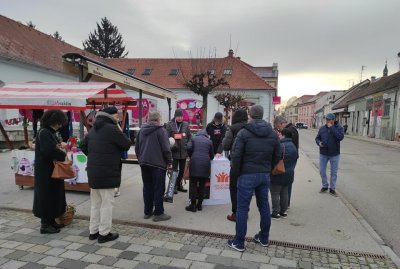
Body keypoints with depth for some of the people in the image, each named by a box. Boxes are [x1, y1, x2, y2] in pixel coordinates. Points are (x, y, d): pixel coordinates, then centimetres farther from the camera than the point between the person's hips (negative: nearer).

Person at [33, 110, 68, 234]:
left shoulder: (50, 132, 10)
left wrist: (59, 144, 2)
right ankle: (45, 225, 12)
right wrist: (64, 155, -16)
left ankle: (51, 221, 27)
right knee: (46, 196, 0)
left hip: (51, 170, 10)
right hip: (45, 171, -10)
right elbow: (49, 150, -28)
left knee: (54, 195, 16)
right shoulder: (43, 132, -19)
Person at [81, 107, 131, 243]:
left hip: (93, 172, 9)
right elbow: (127, 145, -9)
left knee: (95, 203, 18)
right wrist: (120, 132, 4)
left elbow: (84, 146, 17)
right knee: (107, 203, 2)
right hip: (107, 173, -8)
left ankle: (93, 231, 28)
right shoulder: (112, 129, -16)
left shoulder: (93, 129, 11)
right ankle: (104, 233, 11)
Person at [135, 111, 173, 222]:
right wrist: (169, 162, -5)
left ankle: (147, 212, 20)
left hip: (144, 163, 7)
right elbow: (166, 148, -14)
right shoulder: (161, 130, -9)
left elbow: (137, 148, 16)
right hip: (157, 164, -7)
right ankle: (158, 213, 5)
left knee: (147, 188, 13)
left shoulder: (141, 130, 11)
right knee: (158, 189, 0)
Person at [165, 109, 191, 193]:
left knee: (182, 170, 13)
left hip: (183, 151, 4)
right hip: (174, 151, -4)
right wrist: (171, 146, -14)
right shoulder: (170, 124, -3)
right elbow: (167, 137, -4)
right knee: (174, 169, 0)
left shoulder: (186, 124, 6)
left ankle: (179, 184, 29)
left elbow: (189, 136, 10)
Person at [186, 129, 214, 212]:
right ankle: (199, 204, 17)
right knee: (202, 185, 10)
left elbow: (189, 148, -2)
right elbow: (212, 156, 19)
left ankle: (193, 205, 7)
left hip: (195, 162, -1)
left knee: (193, 184, 5)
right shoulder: (209, 141, 18)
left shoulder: (193, 139, 15)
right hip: (206, 163, 2)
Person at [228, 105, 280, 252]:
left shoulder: (244, 132, -12)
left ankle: (239, 242, 11)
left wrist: (237, 172, -1)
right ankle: (264, 238, 31)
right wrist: (268, 168, 14)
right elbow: (277, 155, 8)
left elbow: (236, 155, -14)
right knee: (264, 206, 17)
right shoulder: (273, 133, 5)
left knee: (242, 208, 3)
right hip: (265, 175, 6)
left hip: (247, 175, -5)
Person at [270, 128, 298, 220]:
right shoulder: (293, 146, 9)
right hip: (289, 175, 9)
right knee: (284, 193, 16)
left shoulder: (281, 146, -22)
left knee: (275, 194, 1)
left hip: (278, 175, -9)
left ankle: (275, 213, 5)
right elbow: (295, 160, 18)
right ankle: (283, 211, 24)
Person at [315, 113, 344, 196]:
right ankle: (325, 186, 27)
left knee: (334, 172, 8)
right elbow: (317, 138, 9)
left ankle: (332, 189, 21)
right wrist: (319, 142, -13)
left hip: (334, 154, -2)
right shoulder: (322, 128, 1)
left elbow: (340, 137, -25)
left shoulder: (339, 128, -8)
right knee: (322, 171, 8)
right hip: (323, 154, 2)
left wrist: (332, 128, -24)